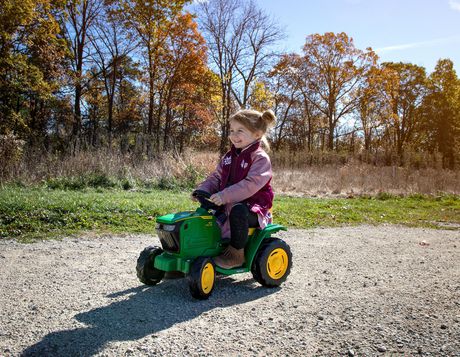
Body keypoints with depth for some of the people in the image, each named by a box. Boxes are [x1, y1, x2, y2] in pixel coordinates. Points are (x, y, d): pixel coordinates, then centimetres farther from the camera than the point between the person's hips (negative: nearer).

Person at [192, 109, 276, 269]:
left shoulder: (260, 158, -13)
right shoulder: (229, 156, 13)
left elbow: (250, 184, -26)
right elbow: (216, 177, 12)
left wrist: (225, 196, -34)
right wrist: (203, 190, -8)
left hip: (252, 206, -8)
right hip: (226, 203, 8)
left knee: (237, 210, -37)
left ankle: (237, 253, -22)